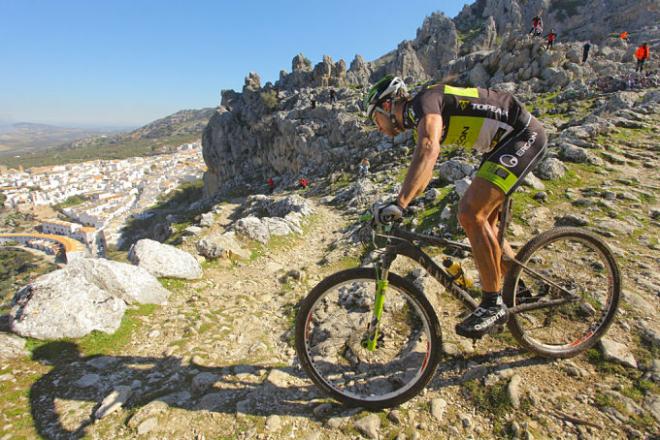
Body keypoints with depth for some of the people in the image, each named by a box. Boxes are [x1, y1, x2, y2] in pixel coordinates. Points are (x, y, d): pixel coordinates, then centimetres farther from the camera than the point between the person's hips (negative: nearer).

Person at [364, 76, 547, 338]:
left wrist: (399, 203, -46)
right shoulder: (419, 118, 12)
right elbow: (423, 170, 22)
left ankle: (494, 304, -7)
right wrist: (397, 206, 22)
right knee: (478, 220, 9)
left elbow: (428, 151, -39)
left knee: (471, 215, -20)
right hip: (508, 141, 10)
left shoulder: (424, 101, -17)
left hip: (524, 135, -10)